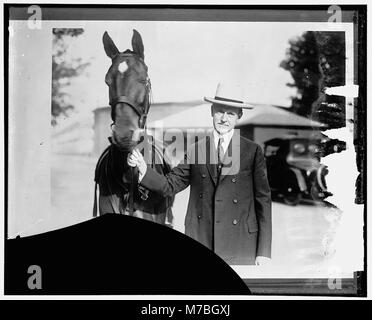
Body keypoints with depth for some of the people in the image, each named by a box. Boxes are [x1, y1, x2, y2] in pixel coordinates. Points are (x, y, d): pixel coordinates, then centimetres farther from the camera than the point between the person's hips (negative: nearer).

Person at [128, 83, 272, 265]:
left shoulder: (252, 152, 1)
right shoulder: (196, 150, 7)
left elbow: (263, 201, 2)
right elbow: (170, 185, 11)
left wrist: (264, 251, -1)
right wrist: (142, 168, -7)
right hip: (199, 241, 2)